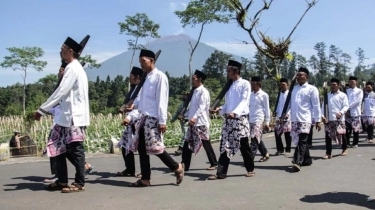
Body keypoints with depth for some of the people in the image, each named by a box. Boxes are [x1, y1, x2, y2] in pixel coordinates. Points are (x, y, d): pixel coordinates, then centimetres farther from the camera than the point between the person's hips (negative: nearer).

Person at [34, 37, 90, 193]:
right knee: (59, 148, 11)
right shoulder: (74, 68, 19)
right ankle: (62, 181, 19)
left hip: (74, 117, -10)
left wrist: (42, 110, -14)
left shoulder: (72, 68, -12)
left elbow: (61, 92, -17)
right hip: (69, 116, 10)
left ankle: (79, 183, 5)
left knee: (75, 149, -3)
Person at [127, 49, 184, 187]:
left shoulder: (159, 76, -7)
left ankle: (177, 167, 11)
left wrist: (162, 121, -18)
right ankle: (145, 179, 13)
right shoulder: (147, 77, 17)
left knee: (155, 147, -9)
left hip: (154, 118, -9)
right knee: (141, 148, 6)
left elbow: (162, 100, -13)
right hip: (145, 117, 9)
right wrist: (135, 105, 1)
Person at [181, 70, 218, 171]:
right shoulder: (195, 91, 17)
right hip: (193, 122, 9)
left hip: (201, 123, -9)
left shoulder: (203, 91, -9)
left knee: (206, 144, -1)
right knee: (187, 144, 7)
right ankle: (185, 165, 12)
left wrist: (194, 117, -31)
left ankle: (214, 163, 12)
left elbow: (202, 107, -20)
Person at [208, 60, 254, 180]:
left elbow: (244, 101, -13)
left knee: (244, 145, 3)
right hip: (228, 119, 6)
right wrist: (220, 109, 0)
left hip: (241, 118, -6)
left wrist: (235, 112, -27)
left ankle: (250, 169, 21)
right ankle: (221, 173, 1)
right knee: (225, 146, 1)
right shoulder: (229, 86, 18)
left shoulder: (245, 84, -2)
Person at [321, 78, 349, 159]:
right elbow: (323, 106, 11)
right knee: (328, 135, -2)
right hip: (328, 119, 3)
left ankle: (344, 149, 31)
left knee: (341, 134, 7)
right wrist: (322, 115, -4)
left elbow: (346, 106, -4)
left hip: (339, 119, -3)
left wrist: (341, 112, -22)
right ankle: (328, 153, 0)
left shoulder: (343, 95, 4)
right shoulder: (327, 95, 15)